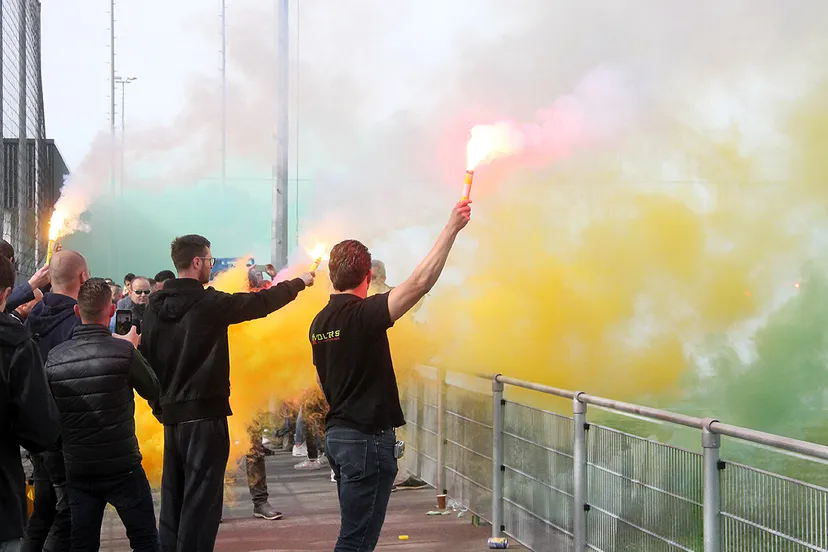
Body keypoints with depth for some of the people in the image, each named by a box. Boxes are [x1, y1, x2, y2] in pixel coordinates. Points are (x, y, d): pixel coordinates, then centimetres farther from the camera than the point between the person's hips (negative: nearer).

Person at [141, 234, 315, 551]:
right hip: (205, 413, -7)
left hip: (171, 413, 7)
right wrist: (299, 283, 11)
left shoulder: (154, 307, 4)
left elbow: (145, 359, 8)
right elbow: (262, 303, -5)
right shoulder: (208, 303, -13)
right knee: (200, 498, -2)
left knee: (173, 496, 14)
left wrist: (159, 403, 18)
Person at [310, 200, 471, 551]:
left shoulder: (320, 322, 9)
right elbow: (420, 282, -25)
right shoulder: (363, 315, -17)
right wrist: (452, 228, -21)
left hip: (337, 433, 9)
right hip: (368, 438, -9)